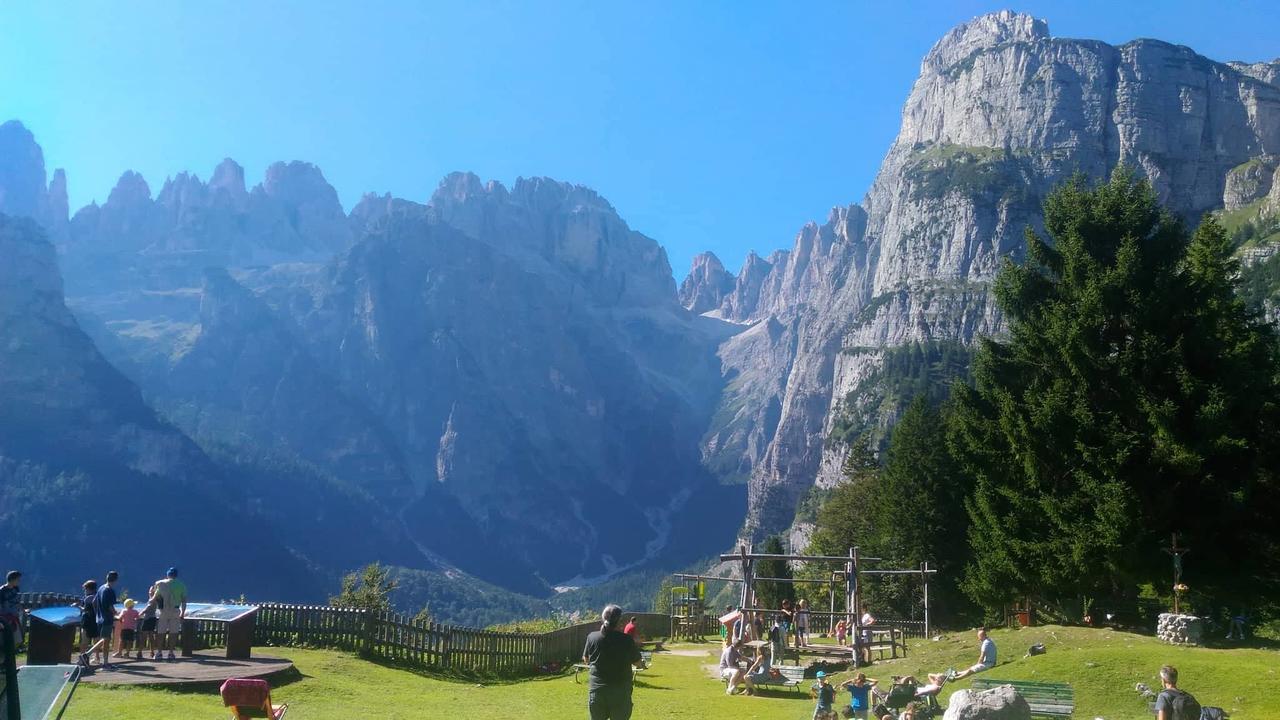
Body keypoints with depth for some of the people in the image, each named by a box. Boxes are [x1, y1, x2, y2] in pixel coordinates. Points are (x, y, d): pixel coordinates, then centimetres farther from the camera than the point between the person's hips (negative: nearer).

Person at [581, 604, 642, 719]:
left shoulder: (592, 637, -4)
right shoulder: (626, 639, -10)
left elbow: (586, 660, 12)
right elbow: (637, 663, 2)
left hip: (597, 690, 2)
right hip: (621, 691, -2)